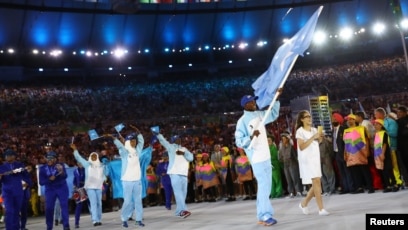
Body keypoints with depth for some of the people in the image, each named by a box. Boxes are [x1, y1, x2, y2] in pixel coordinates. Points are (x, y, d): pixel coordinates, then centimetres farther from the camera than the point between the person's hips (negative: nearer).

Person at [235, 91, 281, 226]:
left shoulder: (259, 115, 10)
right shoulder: (242, 121, -11)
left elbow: (274, 115, 26)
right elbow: (239, 142, -13)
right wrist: (251, 136, -30)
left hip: (266, 157, 8)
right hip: (257, 159, -8)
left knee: (265, 187, 10)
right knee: (263, 186, -10)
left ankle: (261, 216, 17)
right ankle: (265, 216, -5)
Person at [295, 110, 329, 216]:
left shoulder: (314, 130, 11)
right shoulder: (300, 131, -8)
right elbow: (301, 147, -17)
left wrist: (319, 138, -1)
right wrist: (313, 137, -20)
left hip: (316, 158, 7)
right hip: (307, 159, -7)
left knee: (316, 183, 6)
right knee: (316, 182, -13)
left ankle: (304, 203, 24)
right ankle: (321, 209, -12)